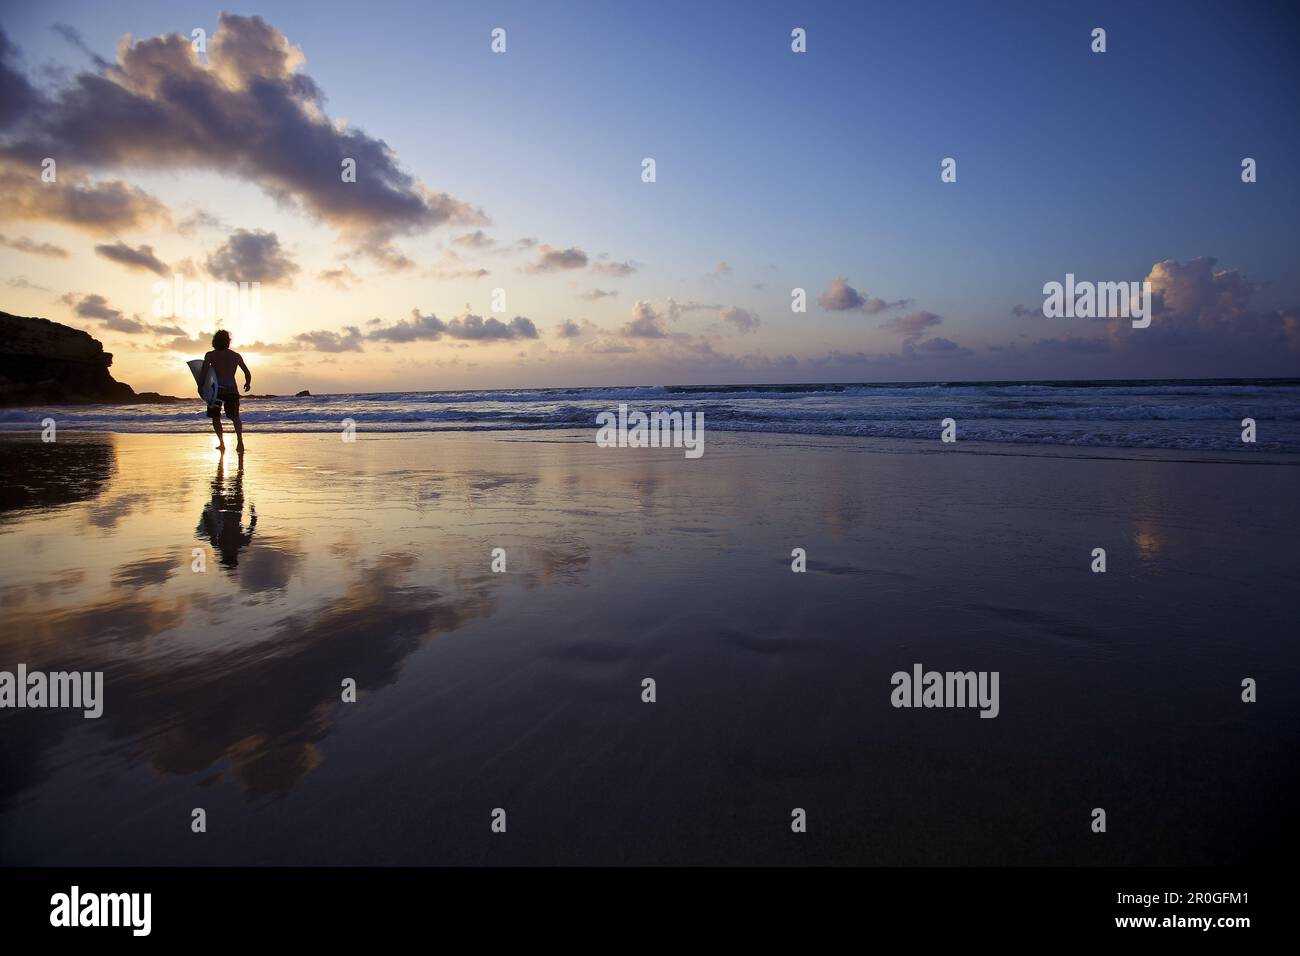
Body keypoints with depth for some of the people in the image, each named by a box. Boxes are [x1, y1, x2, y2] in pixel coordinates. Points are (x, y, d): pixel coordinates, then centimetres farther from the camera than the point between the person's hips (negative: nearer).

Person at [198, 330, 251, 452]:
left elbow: (203, 373, -8)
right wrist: (248, 383, 26)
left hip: (217, 389, -2)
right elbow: (248, 373, 8)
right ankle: (240, 441, -11)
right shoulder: (236, 356, 9)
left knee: (216, 417, 13)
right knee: (235, 417, 11)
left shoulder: (210, 355, 2)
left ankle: (222, 443, 3)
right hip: (232, 390, 2)